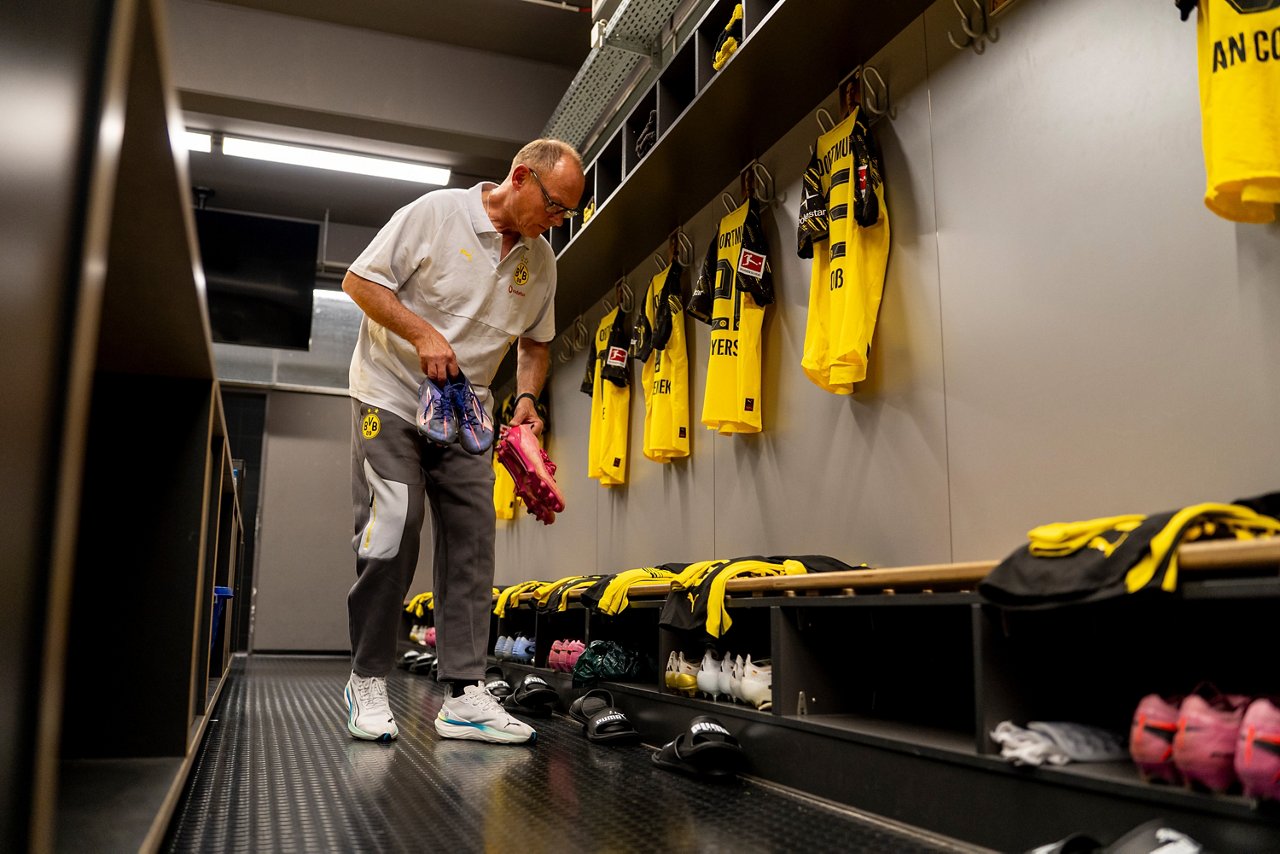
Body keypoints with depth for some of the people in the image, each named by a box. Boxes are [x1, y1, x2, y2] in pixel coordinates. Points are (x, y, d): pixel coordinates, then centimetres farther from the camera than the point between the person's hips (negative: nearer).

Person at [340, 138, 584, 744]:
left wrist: (527, 398, -1)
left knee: (471, 544, -2)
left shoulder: (541, 260, 5)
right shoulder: (436, 213, -11)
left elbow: (535, 341, 16)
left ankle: (464, 694, 1)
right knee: (391, 535, -11)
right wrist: (422, 333, -22)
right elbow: (359, 280, -10)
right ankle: (367, 681, 5)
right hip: (391, 396, -5)